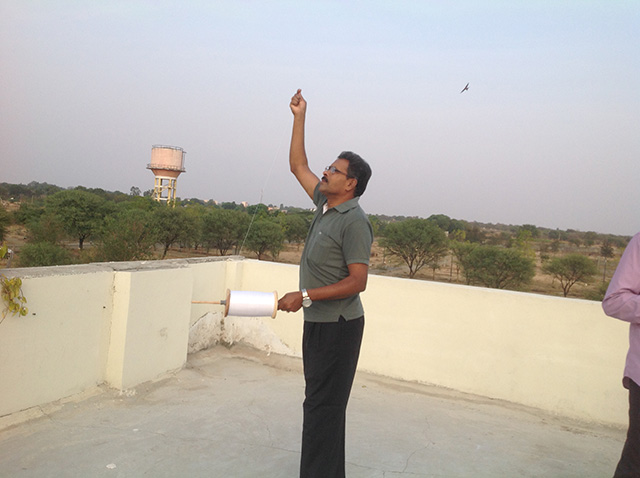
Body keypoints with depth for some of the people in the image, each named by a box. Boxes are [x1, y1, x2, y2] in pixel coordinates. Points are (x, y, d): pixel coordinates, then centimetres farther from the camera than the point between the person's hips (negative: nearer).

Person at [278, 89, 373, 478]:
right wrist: (299, 117, 15)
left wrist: (305, 296, -21)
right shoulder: (325, 205, 7)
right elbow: (298, 165, 18)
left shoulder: (355, 222, -17)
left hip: (338, 325, -9)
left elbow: (357, 281, -21)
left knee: (324, 407, -4)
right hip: (317, 321, 9)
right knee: (320, 404, 17)